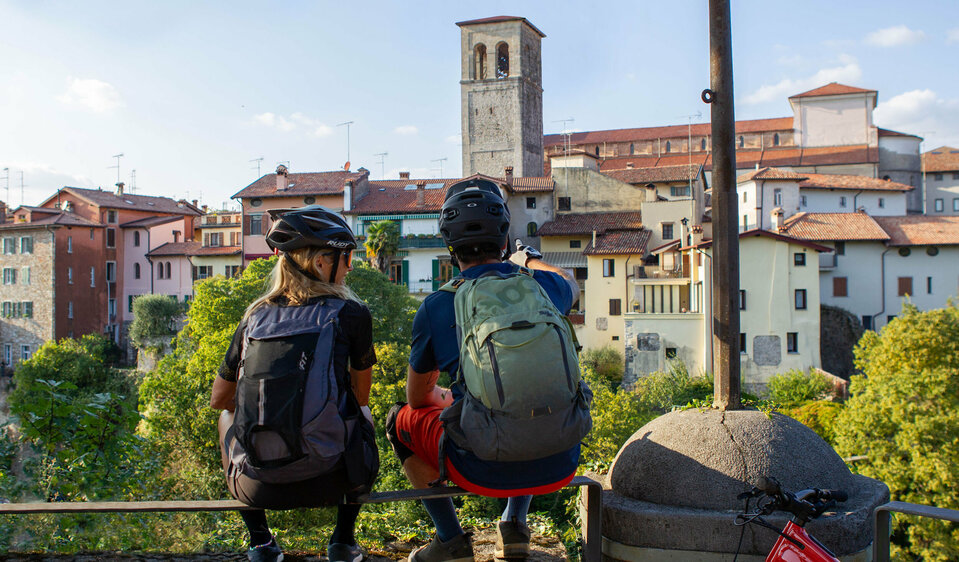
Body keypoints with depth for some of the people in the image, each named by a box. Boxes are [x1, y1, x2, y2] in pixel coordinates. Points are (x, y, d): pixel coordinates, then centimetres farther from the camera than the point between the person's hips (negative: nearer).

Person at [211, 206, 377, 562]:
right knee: (362, 419, 30)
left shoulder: (255, 315, 4)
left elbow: (219, 398, 15)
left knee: (229, 415, 34)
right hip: (326, 482, -1)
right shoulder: (352, 314, -3)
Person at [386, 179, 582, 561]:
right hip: (557, 468, 4)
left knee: (402, 419, 22)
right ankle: (515, 524, 30)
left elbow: (418, 397, 10)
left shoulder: (434, 308, -6)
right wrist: (529, 259, 47)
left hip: (483, 472, -3)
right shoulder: (543, 287, 0)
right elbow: (571, 285, 29)